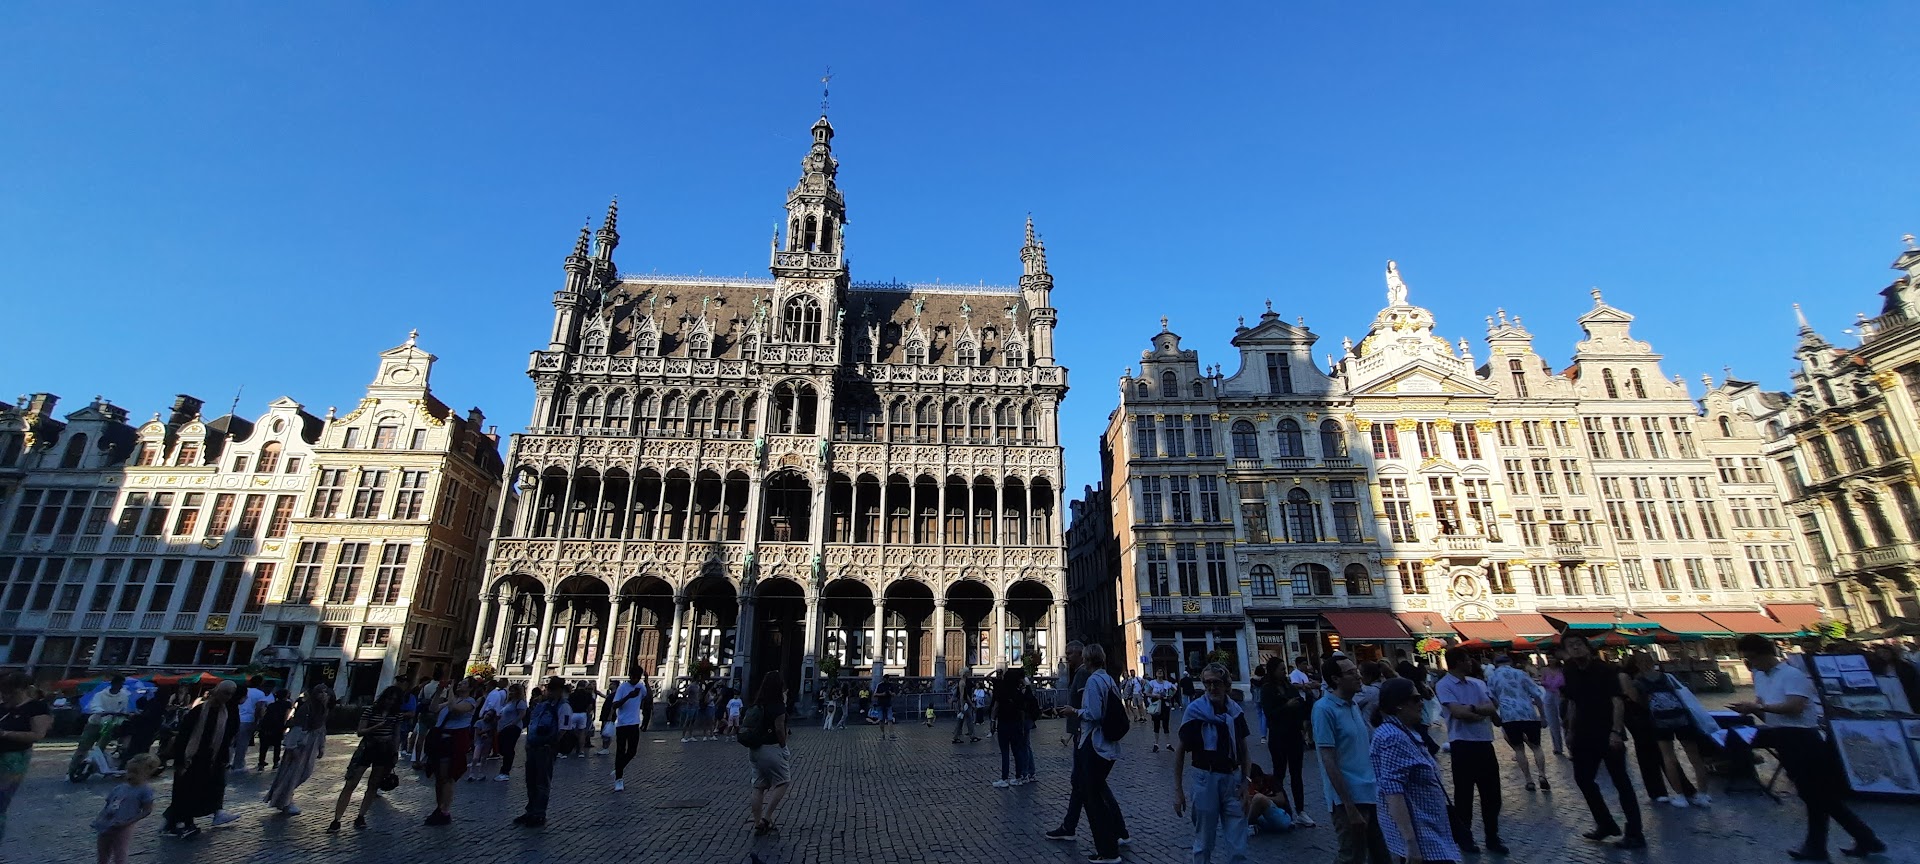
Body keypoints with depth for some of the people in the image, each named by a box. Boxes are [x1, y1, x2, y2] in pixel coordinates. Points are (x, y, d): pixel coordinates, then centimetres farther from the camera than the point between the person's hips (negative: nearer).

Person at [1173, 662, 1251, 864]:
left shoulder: (1235, 710, -1)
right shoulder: (1195, 710, -11)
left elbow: (1243, 749, 10)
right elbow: (1180, 750, -6)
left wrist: (1245, 783, 2)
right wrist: (1178, 790, -7)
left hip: (1233, 779, 3)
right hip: (1205, 779, -3)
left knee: (1238, 847, 8)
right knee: (1204, 844, 10)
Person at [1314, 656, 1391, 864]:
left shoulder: (1354, 705, 9)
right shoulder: (1324, 709, -15)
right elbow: (1329, 761, -18)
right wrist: (1350, 807, -20)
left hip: (1371, 793, 8)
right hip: (1349, 797, -8)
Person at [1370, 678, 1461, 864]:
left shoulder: (1404, 733, 8)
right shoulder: (1393, 738, -23)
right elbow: (1393, 793, -29)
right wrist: (1411, 843, -30)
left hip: (1428, 832, 10)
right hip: (1420, 838, -10)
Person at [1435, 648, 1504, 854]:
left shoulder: (1478, 683, 9)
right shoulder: (1444, 686, -11)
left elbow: (1494, 710, 4)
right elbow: (1458, 712, -21)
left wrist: (1470, 710, -13)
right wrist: (1481, 709, -7)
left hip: (1485, 743, 6)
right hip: (1463, 745, -5)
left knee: (1491, 793, 13)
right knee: (1464, 794, 7)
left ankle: (1492, 838, 28)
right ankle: (1464, 838, 22)